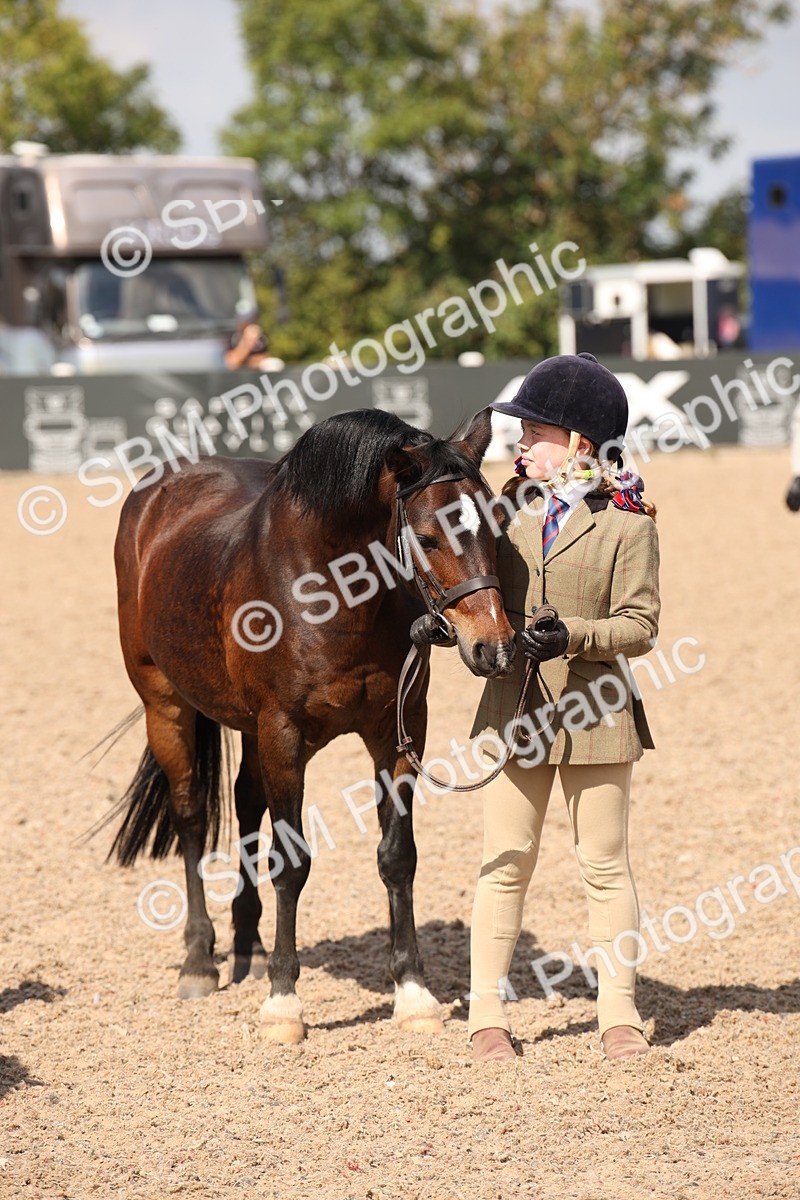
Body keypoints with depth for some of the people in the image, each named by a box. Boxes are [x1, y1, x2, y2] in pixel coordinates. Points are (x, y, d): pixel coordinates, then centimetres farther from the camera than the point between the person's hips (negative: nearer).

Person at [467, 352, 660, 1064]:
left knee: (605, 865, 4)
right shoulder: (514, 503, 8)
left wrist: (572, 636, -25)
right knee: (506, 865, 6)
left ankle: (620, 1016, 13)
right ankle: (487, 1017, 11)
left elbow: (639, 625, -10)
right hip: (514, 709, 4)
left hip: (595, 710, -4)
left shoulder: (626, 522, -7)